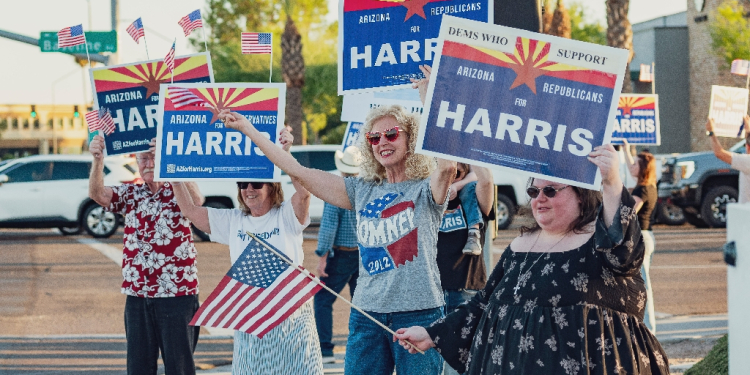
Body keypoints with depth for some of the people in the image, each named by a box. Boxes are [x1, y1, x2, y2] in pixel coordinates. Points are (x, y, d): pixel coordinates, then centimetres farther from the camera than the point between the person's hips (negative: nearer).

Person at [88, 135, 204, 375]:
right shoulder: (130, 194, 8)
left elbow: (196, 200, -26)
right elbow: (98, 195, -9)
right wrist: (98, 161, -29)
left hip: (177, 294, -4)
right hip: (137, 294, 4)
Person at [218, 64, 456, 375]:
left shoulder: (426, 189, -1)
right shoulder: (362, 191, 11)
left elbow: (447, 165, -25)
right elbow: (297, 171, 13)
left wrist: (429, 101, -23)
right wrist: (246, 128, 14)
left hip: (418, 314, -4)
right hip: (367, 314, 4)